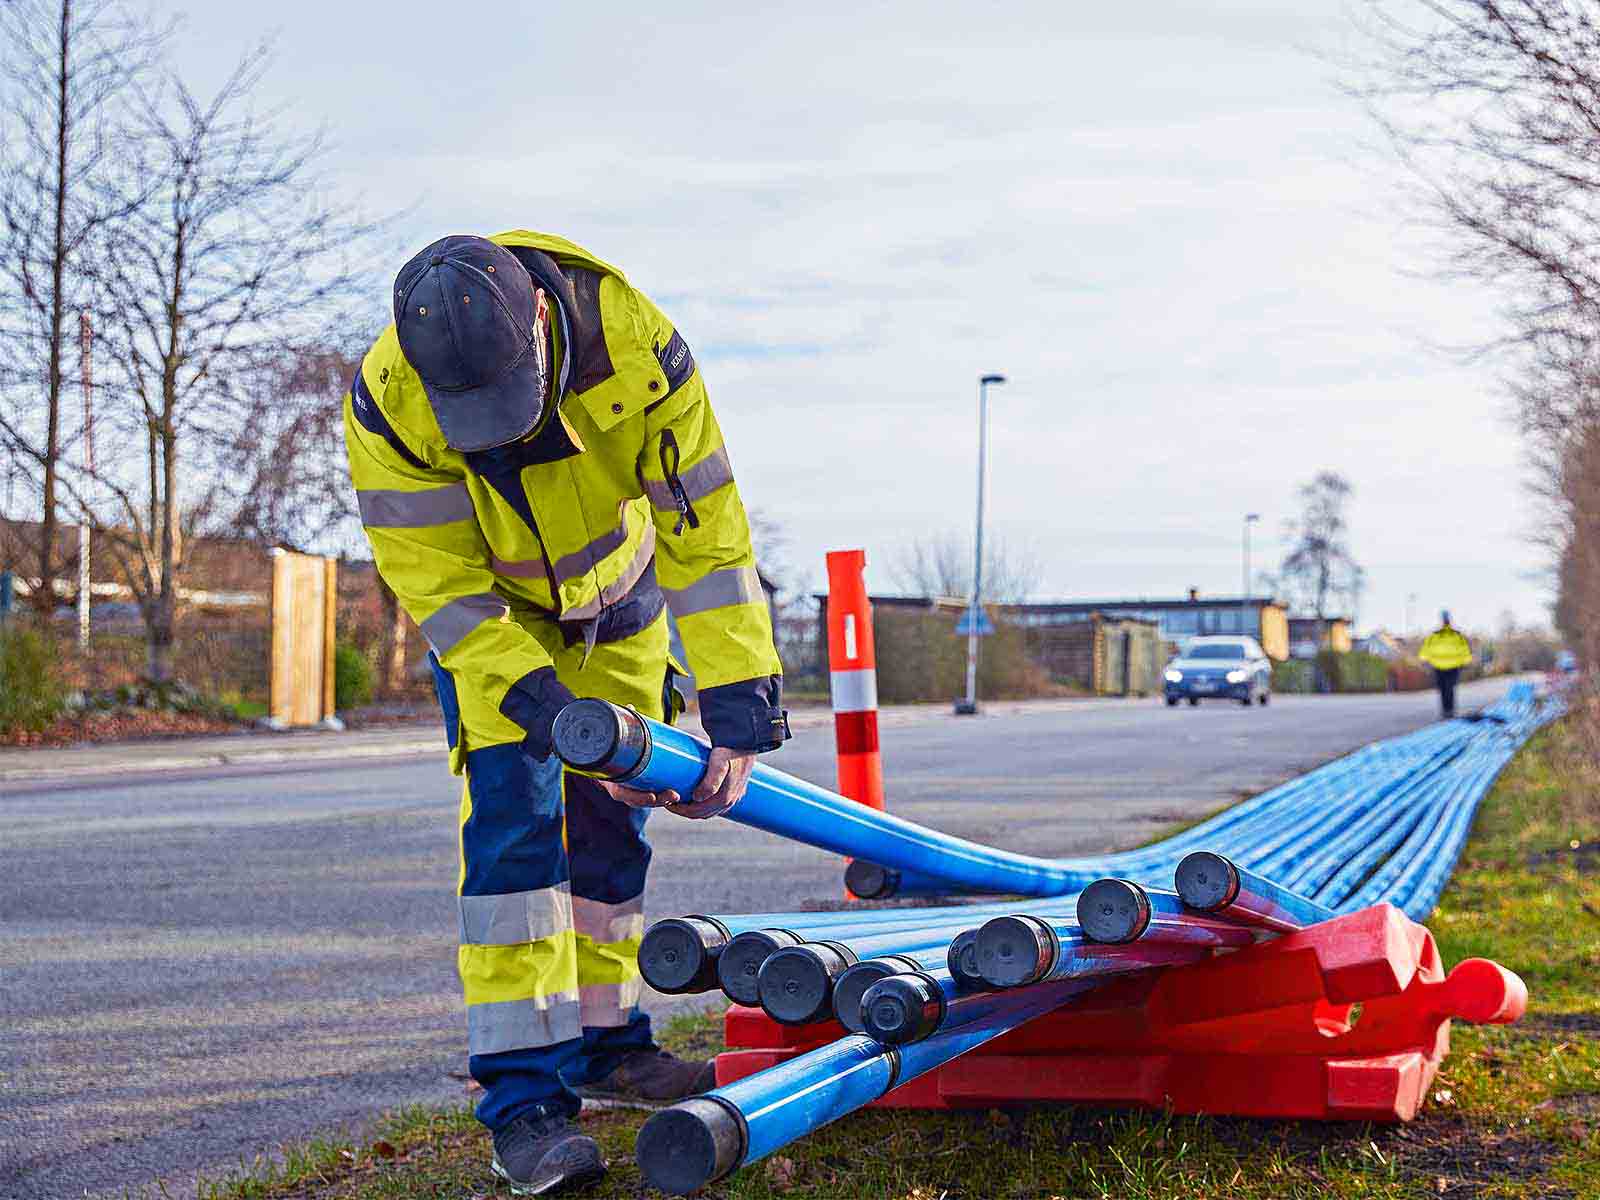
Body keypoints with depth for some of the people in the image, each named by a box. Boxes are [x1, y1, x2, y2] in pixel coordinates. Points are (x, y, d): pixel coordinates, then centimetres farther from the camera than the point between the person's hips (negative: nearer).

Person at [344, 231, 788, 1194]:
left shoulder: (632, 341, -34)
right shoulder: (386, 401, -34)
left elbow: (708, 534, -28)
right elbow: (443, 588, -26)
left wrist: (739, 713, -30)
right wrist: (549, 712, -36)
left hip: (618, 593, 2)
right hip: (486, 610, -2)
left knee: (614, 816, 6)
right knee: (515, 816, -15)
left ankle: (605, 1039, 23)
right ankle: (524, 1096, -12)